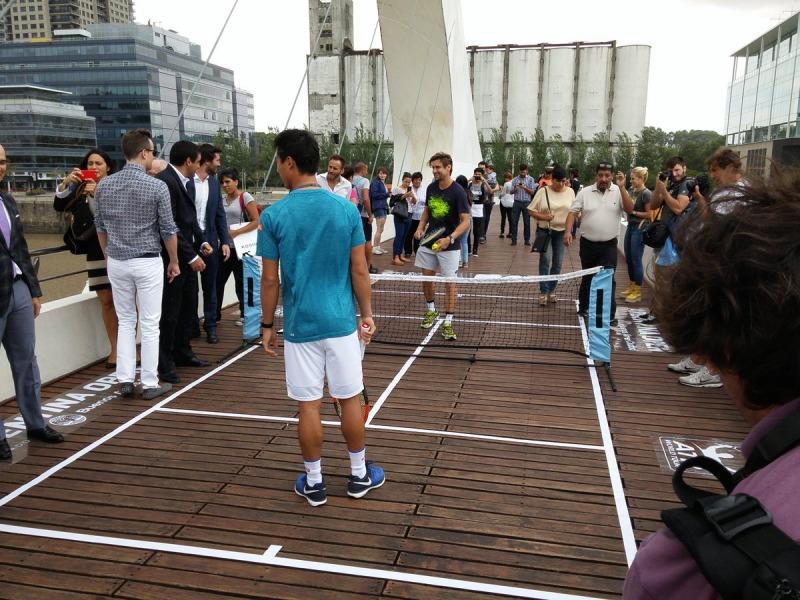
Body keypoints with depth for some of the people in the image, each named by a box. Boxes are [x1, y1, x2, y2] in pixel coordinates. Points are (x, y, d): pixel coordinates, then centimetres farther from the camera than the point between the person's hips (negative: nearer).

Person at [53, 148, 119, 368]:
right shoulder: (81, 188, 7)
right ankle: (114, 348, 13)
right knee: (106, 301, 6)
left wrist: (97, 193, -27)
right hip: (97, 252, 3)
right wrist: (65, 183, -18)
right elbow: (60, 207, -3)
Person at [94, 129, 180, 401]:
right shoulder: (157, 186, -12)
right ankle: (150, 384, 9)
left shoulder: (104, 185, 2)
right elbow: (168, 230, -7)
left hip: (116, 262, 5)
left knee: (125, 321, 15)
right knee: (150, 324, 3)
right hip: (147, 262, -4)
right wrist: (173, 261, 6)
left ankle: (125, 379, 15)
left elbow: (100, 226, 10)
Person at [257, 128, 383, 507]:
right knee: (350, 399, 13)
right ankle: (359, 476, 27)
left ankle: (314, 483, 22)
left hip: (300, 326, -1)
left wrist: (267, 325, 6)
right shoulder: (346, 209, -4)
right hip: (341, 322, 2)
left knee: (308, 406, 8)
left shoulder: (273, 216, -8)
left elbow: (270, 280, -5)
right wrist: (367, 314, 9)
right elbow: (359, 270, -2)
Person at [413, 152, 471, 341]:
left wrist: (449, 239, -32)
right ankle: (431, 310, 35)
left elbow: (466, 222, -19)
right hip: (428, 241, 6)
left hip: (448, 245, -6)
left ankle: (448, 322, 4)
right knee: (426, 277, 12)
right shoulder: (431, 188, 2)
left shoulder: (458, 192, -16)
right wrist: (420, 227, 1)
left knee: (449, 282, -3)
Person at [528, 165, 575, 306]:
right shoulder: (543, 191, -5)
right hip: (545, 230, -3)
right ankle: (543, 292, -7)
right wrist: (542, 217, -21)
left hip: (562, 231, 3)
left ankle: (551, 290, 20)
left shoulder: (570, 192, 4)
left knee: (557, 262, 7)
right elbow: (531, 210, -3)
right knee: (545, 259, -13)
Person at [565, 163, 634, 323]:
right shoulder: (585, 192, -1)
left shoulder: (618, 192, -2)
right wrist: (568, 231, -16)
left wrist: (622, 187, -22)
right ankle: (584, 307, 34)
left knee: (608, 279, -6)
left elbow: (629, 209, -14)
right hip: (588, 244, 1)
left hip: (609, 245, -1)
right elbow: (572, 212, -2)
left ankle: (610, 314, -2)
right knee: (587, 277, 16)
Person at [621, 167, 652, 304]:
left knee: (636, 260, -2)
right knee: (628, 259, 14)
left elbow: (649, 214, -14)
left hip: (639, 228, -8)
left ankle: (637, 292, 8)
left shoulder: (646, 193, -14)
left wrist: (634, 212, -11)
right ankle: (631, 287, 27)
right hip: (630, 226, 8)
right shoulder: (631, 190, 8)